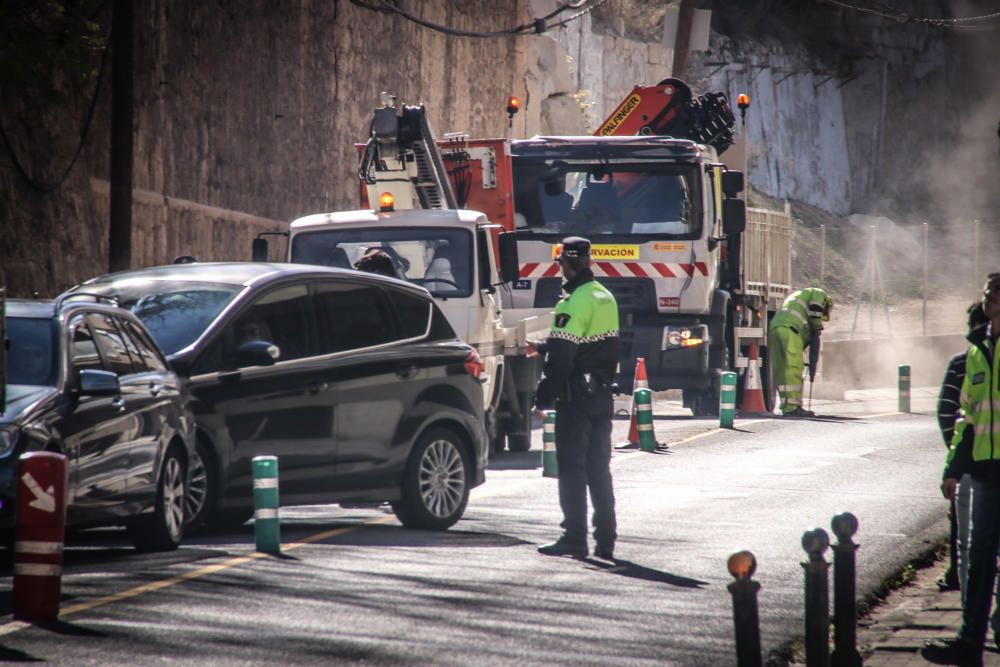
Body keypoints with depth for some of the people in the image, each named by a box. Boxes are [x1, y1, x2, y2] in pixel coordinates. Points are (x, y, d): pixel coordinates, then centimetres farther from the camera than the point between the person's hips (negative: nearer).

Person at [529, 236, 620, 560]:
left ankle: (575, 538, -4)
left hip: (576, 397, -8)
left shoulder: (573, 304, -16)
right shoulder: (605, 297, 11)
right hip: (602, 394, 8)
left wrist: (543, 399, -13)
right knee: (599, 468, 12)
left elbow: (561, 358, -18)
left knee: (572, 469, -3)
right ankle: (605, 539, 12)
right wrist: (544, 347, 26)